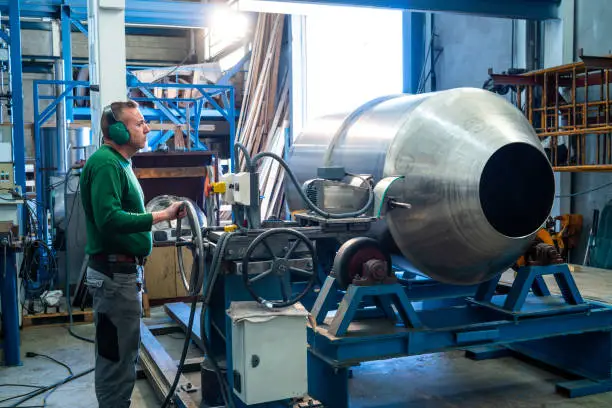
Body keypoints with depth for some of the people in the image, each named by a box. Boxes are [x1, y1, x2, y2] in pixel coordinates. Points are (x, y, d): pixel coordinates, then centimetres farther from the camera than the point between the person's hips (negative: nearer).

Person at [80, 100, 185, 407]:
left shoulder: (119, 162, 16)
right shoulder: (105, 163, -16)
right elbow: (109, 218, -28)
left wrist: (163, 213, 17)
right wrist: (161, 216, -27)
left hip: (124, 271, 11)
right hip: (114, 274, -11)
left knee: (121, 354, 19)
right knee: (117, 356, -3)